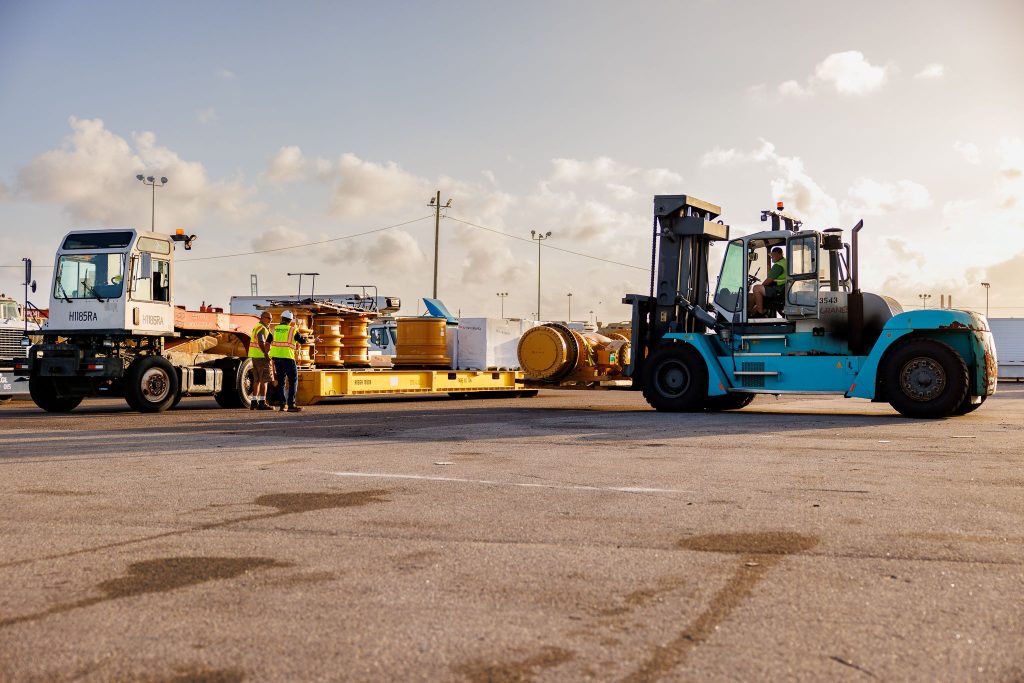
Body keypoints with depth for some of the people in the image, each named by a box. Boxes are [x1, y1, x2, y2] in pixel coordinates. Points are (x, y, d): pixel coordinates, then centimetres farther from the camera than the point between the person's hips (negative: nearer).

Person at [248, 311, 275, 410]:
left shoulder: (256, 327, 20)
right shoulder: (262, 328, -12)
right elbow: (261, 343, -22)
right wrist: (267, 355, -22)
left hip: (254, 357, 10)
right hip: (261, 357, -10)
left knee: (257, 380, 13)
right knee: (264, 380, -7)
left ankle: (254, 402, 14)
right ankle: (262, 403, -8)